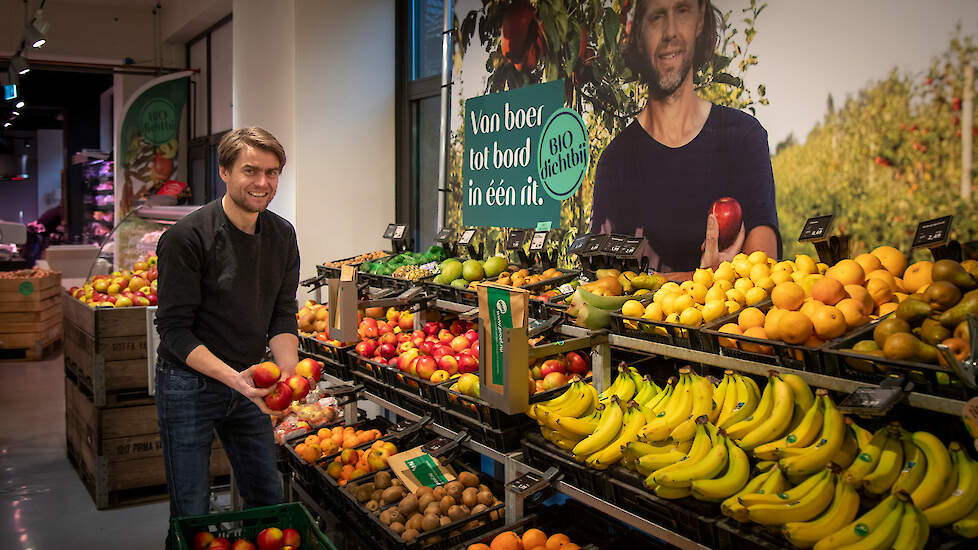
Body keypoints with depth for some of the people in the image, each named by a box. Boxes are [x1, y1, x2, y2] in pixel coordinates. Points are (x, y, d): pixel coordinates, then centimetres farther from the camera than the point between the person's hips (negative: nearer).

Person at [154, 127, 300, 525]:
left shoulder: (282, 235, 0)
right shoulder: (186, 238, -18)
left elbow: (283, 316, 2)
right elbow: (175, 330, -18)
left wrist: (288, 373, -16)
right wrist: (234, 377, -30)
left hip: (246, 382, 5)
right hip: (189, 384, -5)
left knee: (269, 499, 15)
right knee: (192, 514, 5)